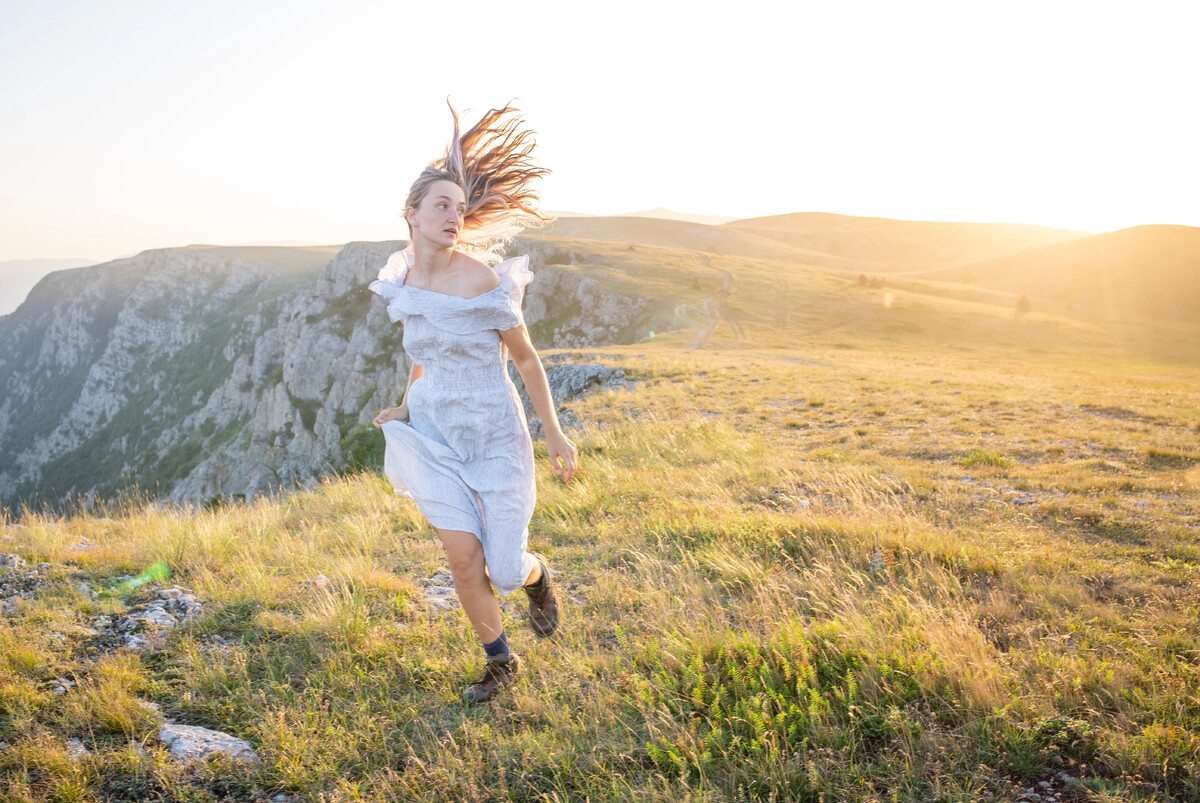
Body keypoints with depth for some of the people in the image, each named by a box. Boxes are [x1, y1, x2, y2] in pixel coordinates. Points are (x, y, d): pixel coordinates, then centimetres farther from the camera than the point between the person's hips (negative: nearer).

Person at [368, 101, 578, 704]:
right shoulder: (405, 282, 0)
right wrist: (406, 408, 6)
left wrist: (555, 436, -6)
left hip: (495, 438, -4)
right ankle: (501, 663, 20)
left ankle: (535, 574, 37)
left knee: (505, 572, -2)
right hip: (436, 438, 4)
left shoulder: (483, 277, -18)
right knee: (464, 559, -5)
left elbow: (526, 357, -9)